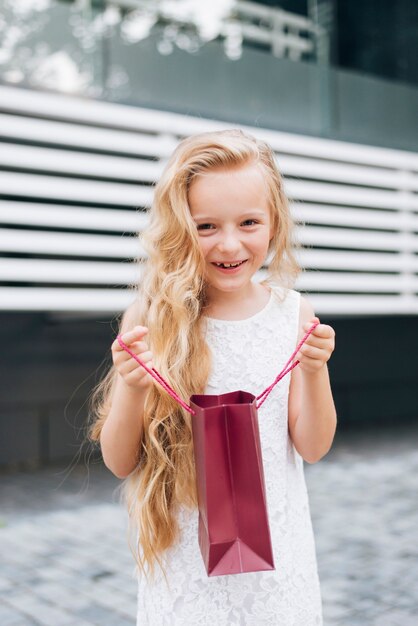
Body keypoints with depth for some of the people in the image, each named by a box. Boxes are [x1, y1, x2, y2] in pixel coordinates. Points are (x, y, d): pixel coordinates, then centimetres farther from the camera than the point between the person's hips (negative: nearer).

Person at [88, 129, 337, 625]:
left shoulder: (292, 314, -7)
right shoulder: (150, 321, -12)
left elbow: (313, 448, -2)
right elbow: (119, 463, -7)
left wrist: (314, 370, -18)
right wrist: (132, 387, -25)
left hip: (275, 545, 2)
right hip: (182, 552, -1)